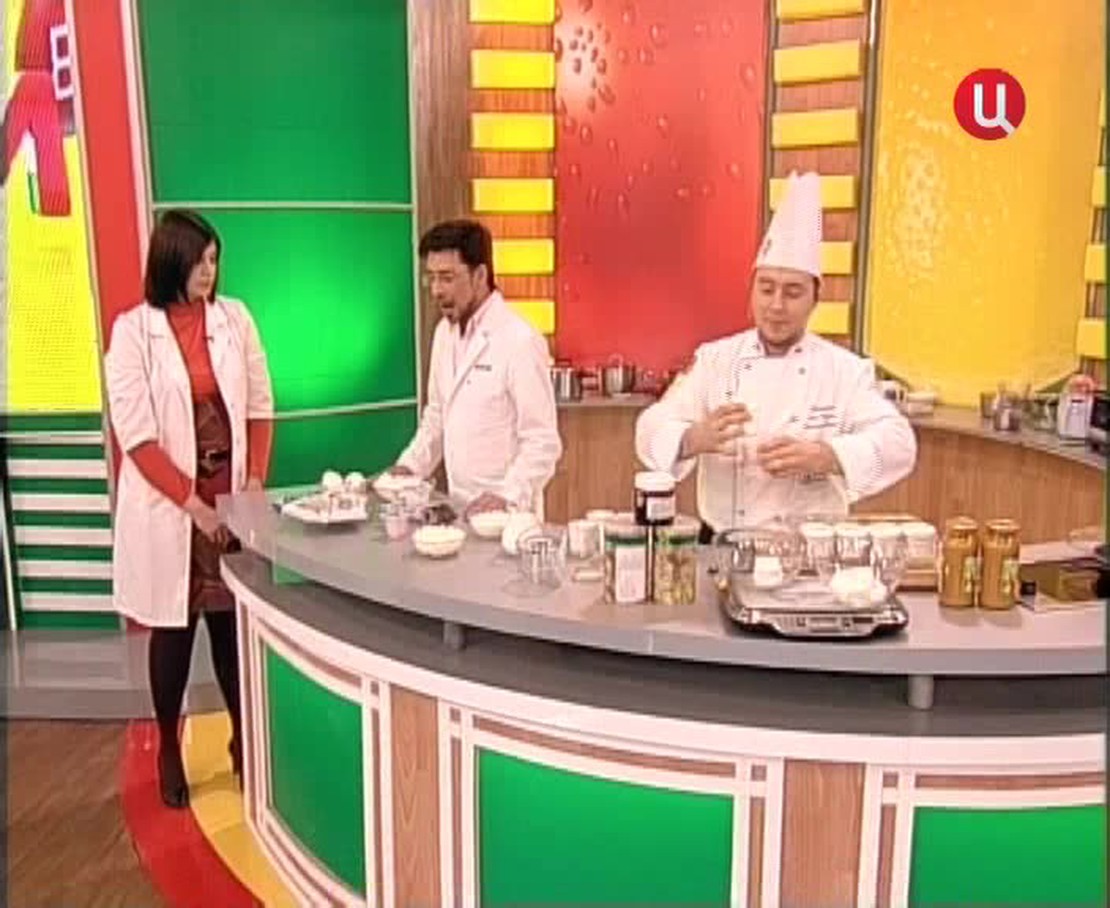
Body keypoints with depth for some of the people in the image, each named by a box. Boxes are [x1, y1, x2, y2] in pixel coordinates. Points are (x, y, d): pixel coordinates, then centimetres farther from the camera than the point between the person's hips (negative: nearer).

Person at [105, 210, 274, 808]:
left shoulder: (234, 318, 1)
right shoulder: (133, 331, -9)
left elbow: (260, 408, 5)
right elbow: (136, 436, -11)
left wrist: (255, 481, -5)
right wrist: (192, 503, -15)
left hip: (234, 497, 3)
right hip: (168, 504, -2)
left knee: (235, 622, 9)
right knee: (173, 629, 8)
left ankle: (243, 741, 26)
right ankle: (169, 751, 26)